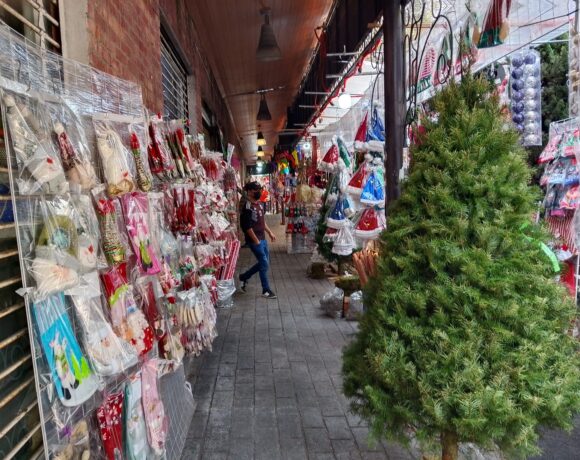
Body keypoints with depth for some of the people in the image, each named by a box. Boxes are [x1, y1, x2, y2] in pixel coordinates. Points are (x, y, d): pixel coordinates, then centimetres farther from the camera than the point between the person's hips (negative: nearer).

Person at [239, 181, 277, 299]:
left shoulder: (259, 204, 10)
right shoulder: (247, 206, -18)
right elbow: (247, 226, -20)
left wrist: (270, 232, 18)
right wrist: (256, 240, -17)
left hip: (262, 238, 9)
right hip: (254, 240, -9)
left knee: (264, 262, 16)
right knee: (264, 264, -3)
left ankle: (244, 277, 32)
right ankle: (266, 290, 10)